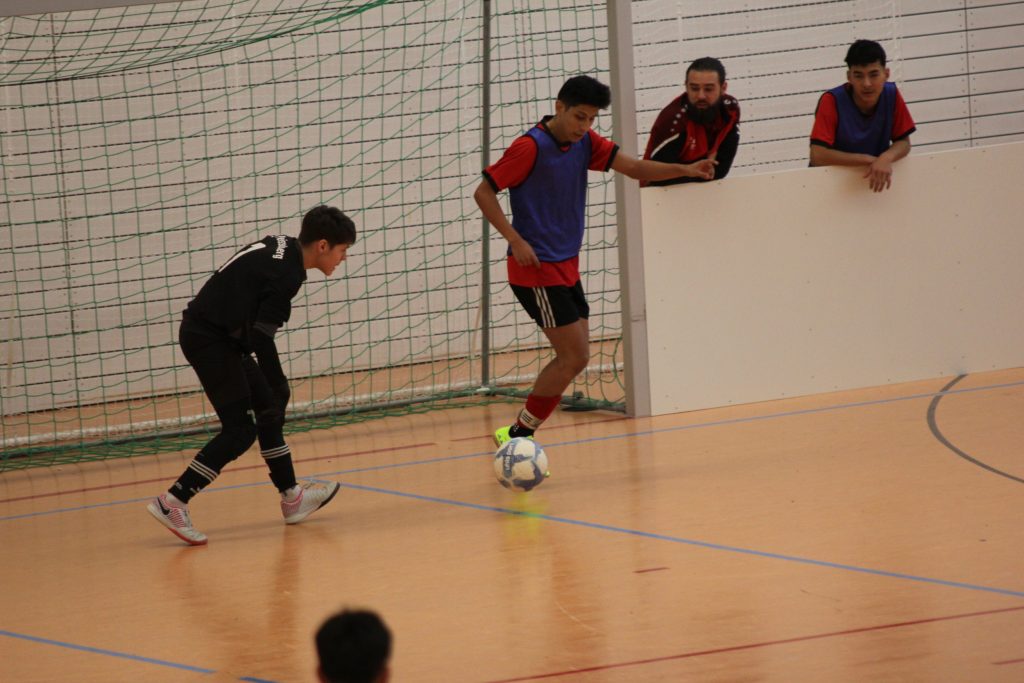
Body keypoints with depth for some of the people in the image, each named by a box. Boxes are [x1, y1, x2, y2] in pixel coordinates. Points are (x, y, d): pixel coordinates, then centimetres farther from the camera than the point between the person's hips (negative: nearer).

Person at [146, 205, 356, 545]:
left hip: (222, 335, 10)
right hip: (208, 340, -10)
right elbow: (261, 336, -24)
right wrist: (279, 387, -18)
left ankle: (291, 497, 24)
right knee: (240, 428, -11)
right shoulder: (287, 273, -20)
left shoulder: (281, 247, 8)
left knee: (268, 409, 16)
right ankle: (173, 502, -14)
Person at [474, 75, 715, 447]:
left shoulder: (584, 142, 7)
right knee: (575, 357, -10)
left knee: (573, 358, 6)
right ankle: (518, 433, -1)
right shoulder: (531, 147, -14)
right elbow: (483, 192, -13)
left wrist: (684, 170, -13)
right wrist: (516, 241, -20)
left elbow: (634, 168, 1)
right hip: (537, 269, -8)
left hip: (566, 269, 8)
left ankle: (519, 433, 13)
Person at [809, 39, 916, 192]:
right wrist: (869, 160, -28)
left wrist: (886, 158, -26)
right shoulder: (832, 101, -20)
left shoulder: (891, 95, -9)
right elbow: (817, 155, -26)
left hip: (875, 179, 5)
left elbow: (903, 143, -2)